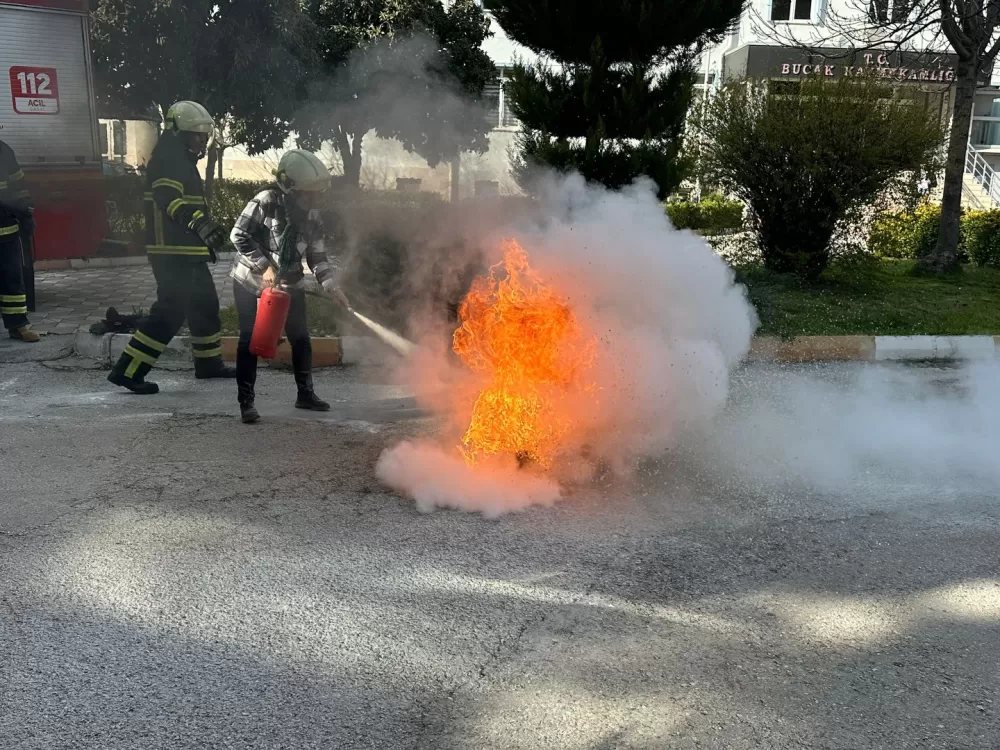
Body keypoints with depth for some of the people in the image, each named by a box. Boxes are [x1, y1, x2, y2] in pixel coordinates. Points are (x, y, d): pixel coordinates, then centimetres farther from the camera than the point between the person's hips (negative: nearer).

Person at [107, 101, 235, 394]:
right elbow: (169, 199, -29)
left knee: (205, 304, 17)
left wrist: (207, 238, 34)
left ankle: (208, 363, 30)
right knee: (171, 310, -11)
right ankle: (127, 371, -8)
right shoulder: (167, 159, -13)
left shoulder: (183, 161, 20)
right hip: (172, 252, -11)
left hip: (188, 252, 11)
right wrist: (200, 224, -41)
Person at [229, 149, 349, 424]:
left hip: (289, 285, 6)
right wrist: (265, 266, -26)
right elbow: (239, 235, -20)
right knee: (250, 340, -4)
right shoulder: (265, 202, -21)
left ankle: (305, 394, 23)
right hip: (251, 281, -5)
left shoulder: (311, 215, -3)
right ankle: (246, 402, 3)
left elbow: (317, 255, 2)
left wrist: (331, 286, -9)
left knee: (301, 338, 8)